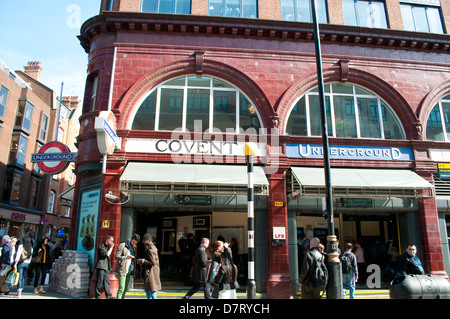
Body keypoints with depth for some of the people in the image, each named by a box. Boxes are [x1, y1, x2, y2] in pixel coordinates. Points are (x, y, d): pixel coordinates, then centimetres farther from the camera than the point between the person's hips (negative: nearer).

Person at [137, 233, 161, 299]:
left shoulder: (150, 250, -18)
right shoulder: (153, 247, 13)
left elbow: (153, 263, -23)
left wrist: (143, 261, -14)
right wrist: (143, 260, 8)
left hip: (151, 273, -10)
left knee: (152, 292, -5)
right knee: (147, 289, 19)